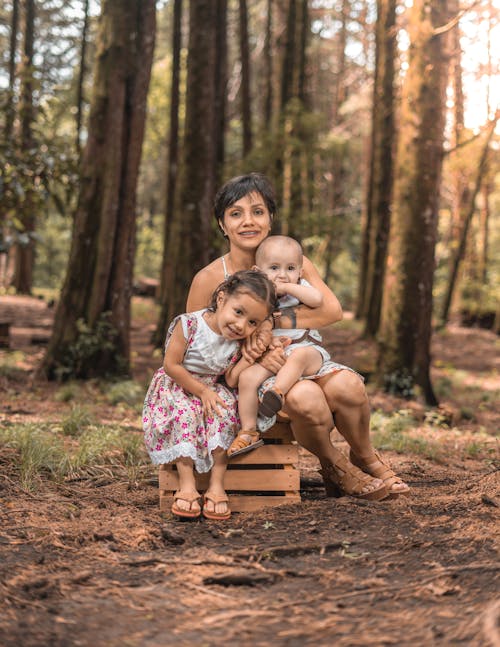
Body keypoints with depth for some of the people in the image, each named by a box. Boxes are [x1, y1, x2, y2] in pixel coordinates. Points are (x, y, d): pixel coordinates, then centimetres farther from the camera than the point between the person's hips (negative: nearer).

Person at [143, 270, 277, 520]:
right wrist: (202, 391, -19)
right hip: (176, 387, -3)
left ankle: (216, 485, -24)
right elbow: (171, 365, -20)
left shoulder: (237, 342, -8)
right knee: (184, 413, -33)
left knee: (226, 408, -25)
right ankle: (187, 485, -30)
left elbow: (230, 381, -8)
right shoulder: (189, 324, -22)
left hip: (211, 390, 4)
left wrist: (247, 359, -23)